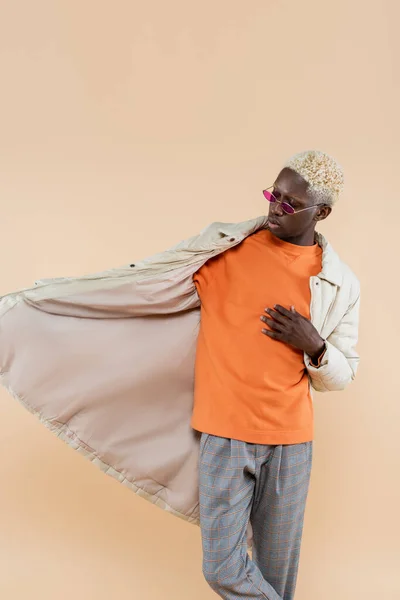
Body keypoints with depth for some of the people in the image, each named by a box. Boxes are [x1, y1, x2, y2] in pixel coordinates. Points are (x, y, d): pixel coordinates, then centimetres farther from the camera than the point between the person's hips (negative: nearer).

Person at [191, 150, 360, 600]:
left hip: (291, 439, 1)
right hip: (225, 432, 0)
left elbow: (342, 375, 10)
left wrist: (315, 347, -12)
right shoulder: (225, 248, -2)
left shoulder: (341, 282, 2)